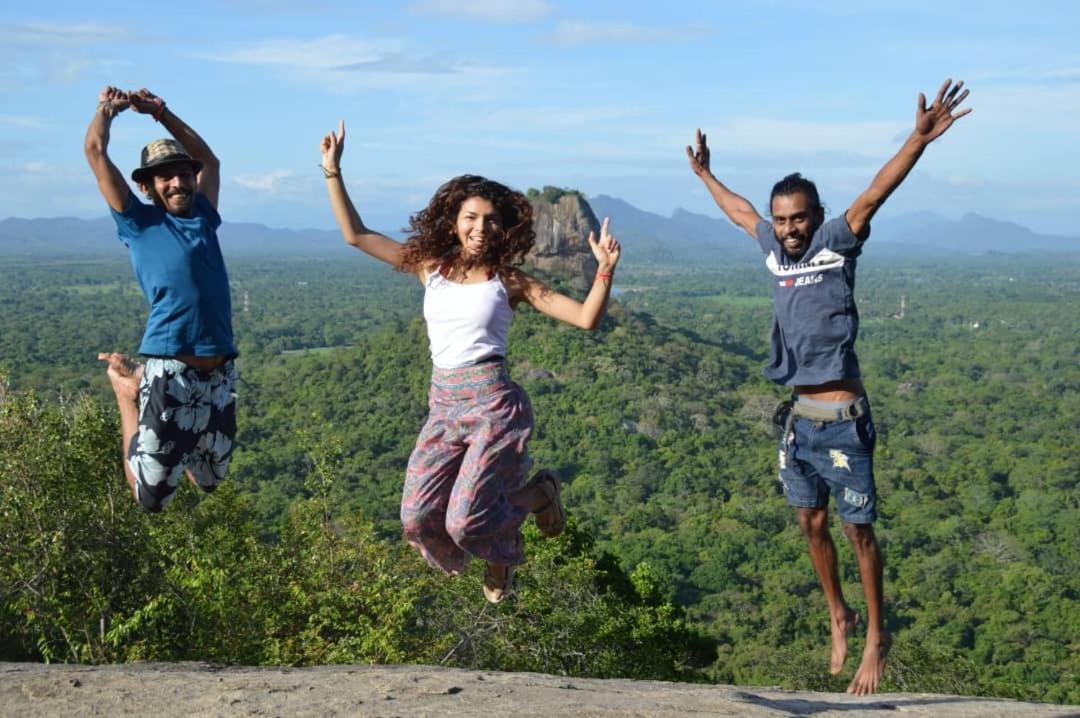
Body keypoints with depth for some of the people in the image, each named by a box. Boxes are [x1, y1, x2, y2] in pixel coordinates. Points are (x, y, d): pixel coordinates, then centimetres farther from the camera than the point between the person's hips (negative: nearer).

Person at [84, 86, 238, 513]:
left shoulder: (202, 216, 17)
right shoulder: (138, 222, 4)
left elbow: (208, 159, 33)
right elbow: (96, 152, 4)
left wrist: (160, 113, 29)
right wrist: (108, 108, 20)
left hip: (220, 374, 5)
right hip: (168, 373, -5)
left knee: (210, 482, 16)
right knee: (150, 496, 2)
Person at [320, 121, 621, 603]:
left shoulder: (509, 282, 0)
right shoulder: (429, 266, 9)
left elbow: (586, 319, -5)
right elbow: (356, 235, 9)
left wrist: (605, 270, -20)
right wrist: (333, 171, 4)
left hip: (493, 405, -4)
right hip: (443, 407, 4)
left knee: (464, 523, -14)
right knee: (418, 518, -7)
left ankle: (537, 493, 18)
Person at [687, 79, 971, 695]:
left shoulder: (837, 243, -7)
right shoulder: (776, 248, 8)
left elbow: (874, 196, -23)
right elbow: (740, 210, 27)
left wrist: (920, 139, -37)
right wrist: (705, 175, 40)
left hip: (843, 420, -6)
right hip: (799, 418, 6)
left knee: (859, 529, 1)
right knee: (812, 524, 14)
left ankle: (877, 637, 14)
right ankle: (839, 617, 32)